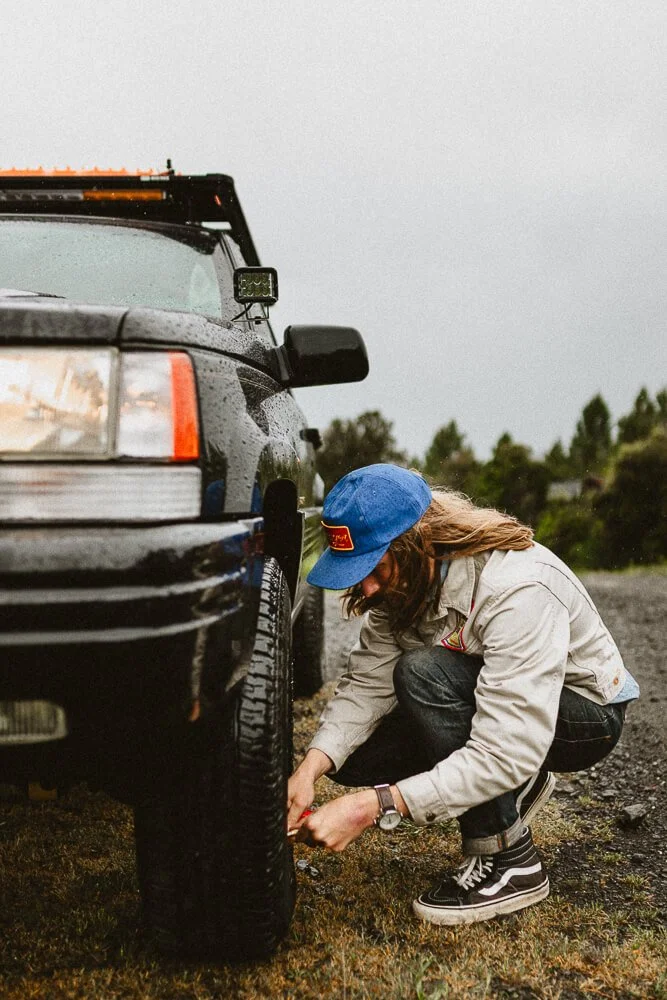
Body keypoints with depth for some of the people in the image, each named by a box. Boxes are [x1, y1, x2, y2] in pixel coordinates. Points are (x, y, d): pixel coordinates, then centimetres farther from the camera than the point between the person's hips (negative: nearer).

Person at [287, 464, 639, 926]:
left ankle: (511, 863, -18)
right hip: (489, 702, 8)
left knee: (424, 673, -33)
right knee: (355, 757, -7)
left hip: (588, 712, -7)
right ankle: (516, 790, 12)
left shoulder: (517, 589, -36)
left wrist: (374, 806, -42)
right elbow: (366, 683, -12)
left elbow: (506, 755, -39)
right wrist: (311, 767, -29)